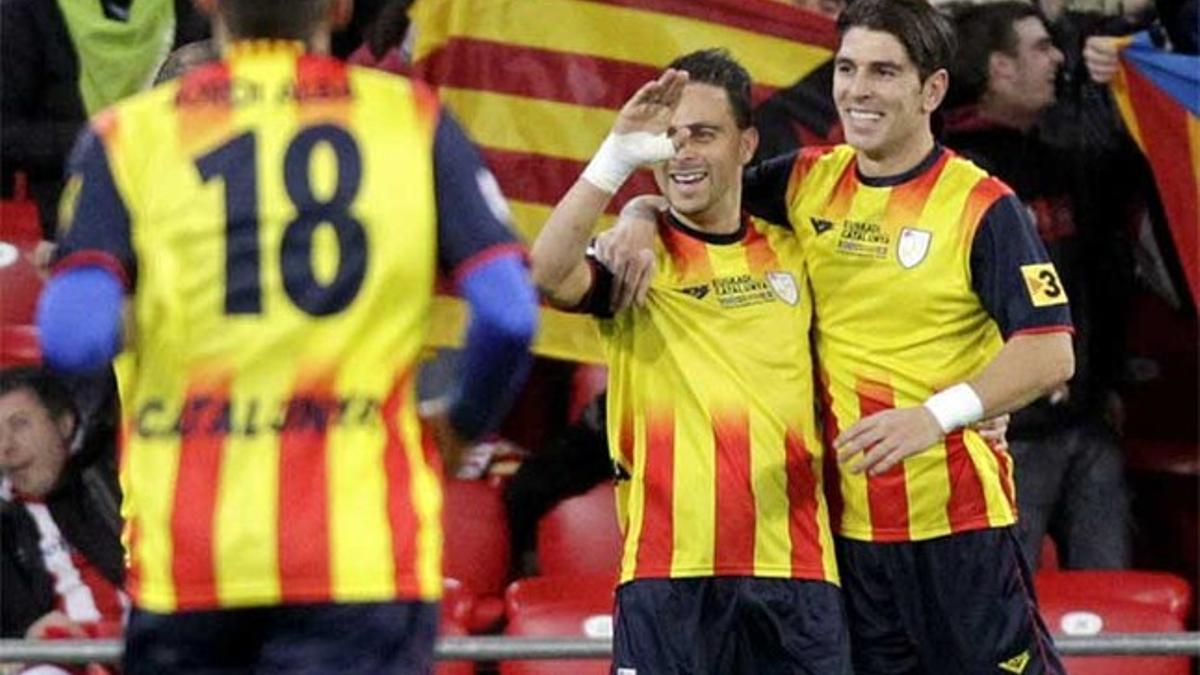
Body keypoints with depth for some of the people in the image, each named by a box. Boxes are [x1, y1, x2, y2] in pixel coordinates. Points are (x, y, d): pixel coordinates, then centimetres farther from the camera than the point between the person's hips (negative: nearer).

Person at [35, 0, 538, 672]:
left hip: (184, 558, 1)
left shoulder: (129, 135, 4)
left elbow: (74, 338, -9)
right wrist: (463, 426, 16)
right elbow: (509, 314, -3)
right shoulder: (414, 120, 5)